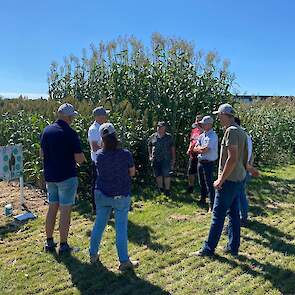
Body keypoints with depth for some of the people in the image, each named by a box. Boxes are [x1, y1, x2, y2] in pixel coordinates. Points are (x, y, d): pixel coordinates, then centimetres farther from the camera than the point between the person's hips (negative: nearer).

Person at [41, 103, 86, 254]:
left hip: (50, 176, 6)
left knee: (52, 208, 17)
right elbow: (79, 158, -17)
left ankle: (49, 242, 26)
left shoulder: (47, 130, 2)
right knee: (65, 210, 3)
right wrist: (82, 158, 5)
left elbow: (42, 154, 10)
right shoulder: (70, 133, -16)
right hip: (67, 177, -6)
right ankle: (63, 245, 12)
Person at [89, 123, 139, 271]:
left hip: (101, 194, 4)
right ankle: (124, 261, 14)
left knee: (99, 224, 17)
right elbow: (132, 173, -3)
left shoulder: (99, 155, -6)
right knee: (121, 228, 4)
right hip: (121, 196, -3)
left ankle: (93, 254, 31)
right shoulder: (126, 154, -16)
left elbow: (100, 171, 7)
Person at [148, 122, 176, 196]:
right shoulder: (153, 137, 8)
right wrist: (150, 156, 6)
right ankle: (161, 189, 24)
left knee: (166, 175, -6)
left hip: (166, 159, -2)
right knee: (158, 175, 9)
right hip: (155, 159, 2)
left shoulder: (169, 137, 6)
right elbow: (149, 147, 17)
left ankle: (167, 190, 4)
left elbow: (172, 148, 10)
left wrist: (173, 158, 6)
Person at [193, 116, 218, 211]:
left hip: (208, 163, -8)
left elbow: (204, 150, -22)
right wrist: (202, 149, -11)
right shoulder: (202, 135, 11)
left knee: (209, 184, -6)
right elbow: (195, 149, 7)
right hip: (200, 161, 9)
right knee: (202, 183, 20)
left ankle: (212, 205, 0)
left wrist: (199, 148, -3)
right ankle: (202, 200, 36)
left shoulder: (213, 136, -15)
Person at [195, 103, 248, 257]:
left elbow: (232, 158, -25)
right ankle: (233, 247, 24)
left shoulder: (231, 131, -18)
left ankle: (209, 249, 9)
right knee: (233, 213, 15)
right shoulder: (241, 131, 12)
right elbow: (245, 156, 18)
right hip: (239, 179, 10)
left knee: (218, 215, -1)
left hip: (229, 180, -9)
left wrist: (221, 180, -19)